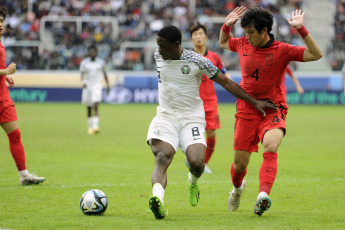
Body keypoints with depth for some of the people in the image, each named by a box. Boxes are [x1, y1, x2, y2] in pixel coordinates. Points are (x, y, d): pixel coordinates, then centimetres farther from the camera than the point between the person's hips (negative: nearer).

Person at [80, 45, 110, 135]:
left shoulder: (101, 62, 5)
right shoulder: (84, 62, 2)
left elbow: (104, 73, 15)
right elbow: (82, 74, -4)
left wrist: (108, 84, 14)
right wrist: (83, 82, -23)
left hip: (97, 86, -1)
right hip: (87, 86, 1)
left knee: (95, 106, -18)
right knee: (89, 108, 9)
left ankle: (95, 126, -27)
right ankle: (90, 126, 21)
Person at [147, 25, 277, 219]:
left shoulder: (197, 61, -9)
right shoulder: (158, 56, 3)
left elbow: (226, 82, -3)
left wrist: (254, 102, -4)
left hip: (192, 118, -2)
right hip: (165, 116, 2)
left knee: (196, 163, -20)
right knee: (162, 158, -25)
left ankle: (193, 182, 18)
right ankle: (158, 198, -47)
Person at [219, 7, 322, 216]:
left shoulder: (281, 50, -8)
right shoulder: (242, 45, 3)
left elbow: (316, 54, -15)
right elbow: (223, 43, 26)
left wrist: (301, 29, -22)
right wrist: (227, 25, 8)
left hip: (273, 110, -3)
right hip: (246, 110, 3)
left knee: (271, 146, -34)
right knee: (240, 164, 5)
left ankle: (263, 195, -45)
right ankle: (237, 187, 40)